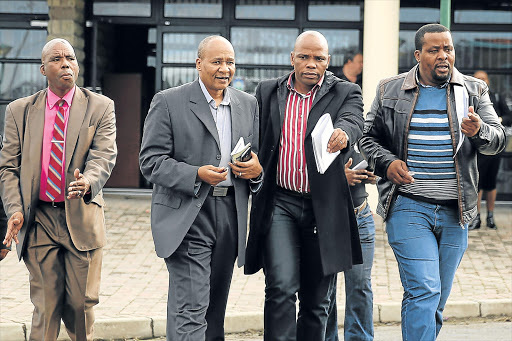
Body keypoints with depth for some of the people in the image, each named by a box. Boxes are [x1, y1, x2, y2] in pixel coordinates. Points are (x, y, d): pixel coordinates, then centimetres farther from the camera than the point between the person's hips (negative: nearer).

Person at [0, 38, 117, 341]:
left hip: (82, 217, 0)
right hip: (39, 219, 1)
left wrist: (88, 181, -31)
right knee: (46, 305, 0)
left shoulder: (100, 107, 4)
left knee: (81, 302, 5)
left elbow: (104, 156, -9)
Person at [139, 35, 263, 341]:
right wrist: (196, 175, -20)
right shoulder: (168, 102, -3)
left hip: (231, 214, 5)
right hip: (187, 216, -5)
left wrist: (257, 167, -4)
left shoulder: (248, 104, 14)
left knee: (215, 309, 13)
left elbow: (258, 155, 20)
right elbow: (151, 161, -7)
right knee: (190, 308, -13)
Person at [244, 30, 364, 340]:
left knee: (317, 300, 9)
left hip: (324, 208, 0)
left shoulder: (346, 94, 3)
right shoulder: (267, 93, 10)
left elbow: (353, 119, -19)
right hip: (280, 204, 0)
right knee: (281, 288, -15)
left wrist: (342, 134, -42)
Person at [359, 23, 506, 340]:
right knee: (424, 290, -15)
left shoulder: (473, 91, 7)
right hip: (408, 207, -3)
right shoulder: (390, 91, 4)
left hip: (454, 212, 3)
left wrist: (479, 131, -23)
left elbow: (499, 138, 0)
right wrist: (387, 163, -9)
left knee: (438, 298, 11)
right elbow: (369, 138, 11)